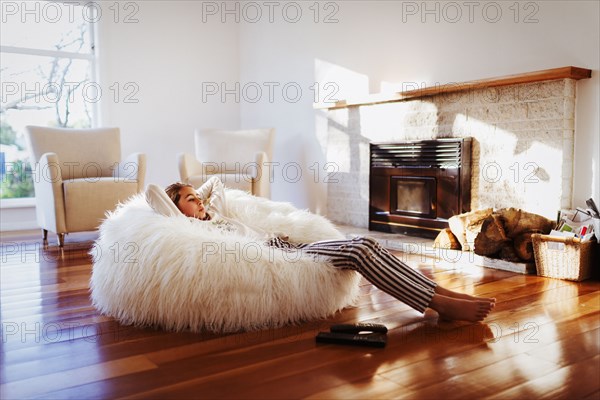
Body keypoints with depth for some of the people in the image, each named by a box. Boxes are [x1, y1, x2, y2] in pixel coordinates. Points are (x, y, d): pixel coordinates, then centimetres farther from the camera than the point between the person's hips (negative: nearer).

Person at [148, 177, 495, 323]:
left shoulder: (215, 215, 25)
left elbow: (217, 181, 41)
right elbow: (152, 193, -5)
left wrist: (196, 194, 30)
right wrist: (180, 202, 10)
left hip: (287, 246, 9)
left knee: (366, 243, -10)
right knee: (360, 250, -23)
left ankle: (442, 293, -11)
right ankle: (443, 306, -21)